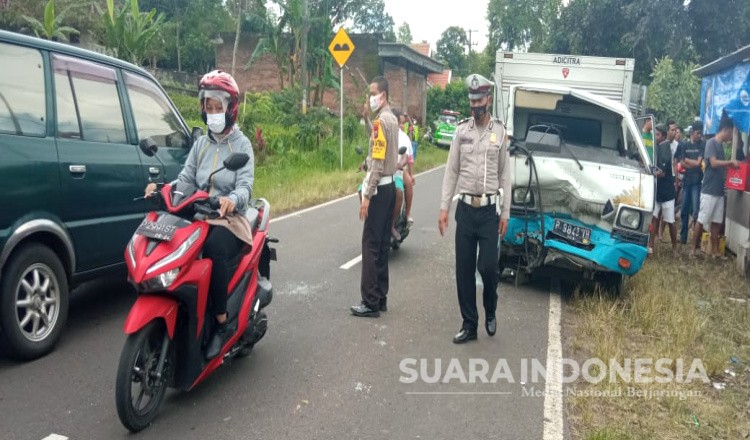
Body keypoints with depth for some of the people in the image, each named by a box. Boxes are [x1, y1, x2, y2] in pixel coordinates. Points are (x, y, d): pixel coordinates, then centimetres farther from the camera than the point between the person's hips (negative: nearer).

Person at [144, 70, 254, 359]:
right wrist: (161, 188, -14)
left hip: (231, 219, -5)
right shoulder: (200, 144, 18)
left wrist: (232, 199, -36)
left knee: (213, 248, -35)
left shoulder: (241, 144, 2)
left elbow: (245, 185, -12)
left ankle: (221, 324, -25)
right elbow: (185, 178, 7)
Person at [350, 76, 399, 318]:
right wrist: (366, 117, 17)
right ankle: (380, 298, 18)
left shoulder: (382, 120, -16)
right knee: (382, 244, 12)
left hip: (379, 189, -10)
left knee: (371, 245, -6)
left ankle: (370, 303, -2)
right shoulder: (391, 119, 14)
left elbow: (377, 163, -21)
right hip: (389, 186, 10)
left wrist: (367, 195, -20)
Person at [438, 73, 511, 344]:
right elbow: (451, 171, 5)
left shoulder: (500, 132, 2)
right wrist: (444, 207, -1)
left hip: (490, 210, -2)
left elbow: (505, 175, 3)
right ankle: (469, 324, 17)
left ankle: (490, 312, 24)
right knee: (464, 270, 5)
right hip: (465, 208, 2)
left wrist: (505, 213, 0)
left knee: (488, 267, -5)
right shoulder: (461, 131, 5)